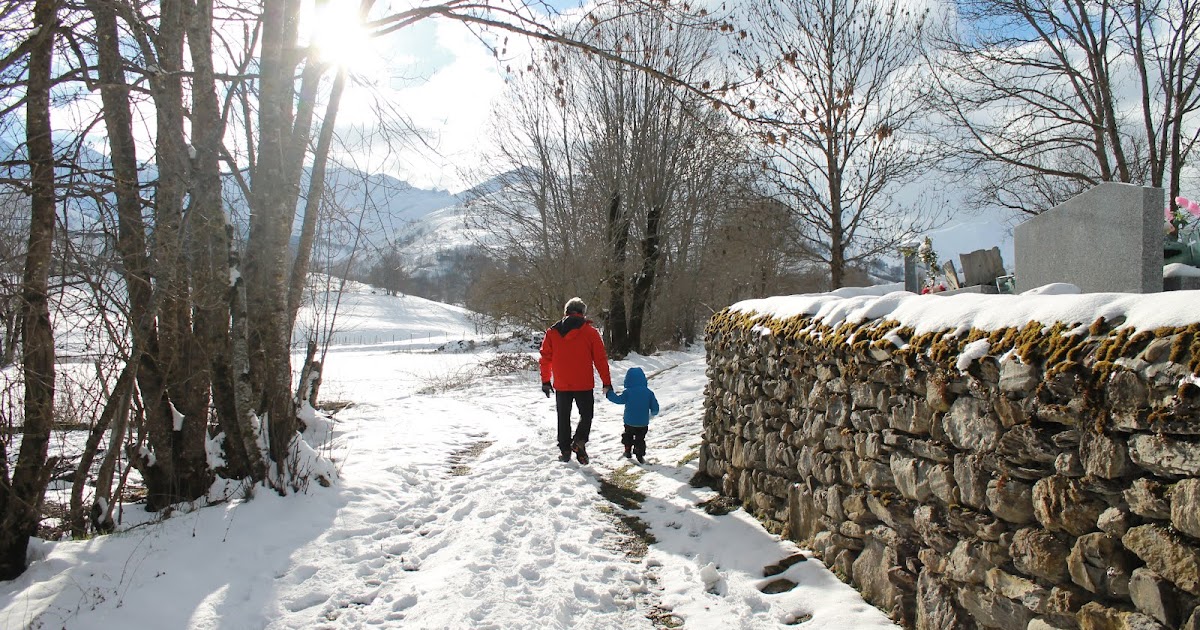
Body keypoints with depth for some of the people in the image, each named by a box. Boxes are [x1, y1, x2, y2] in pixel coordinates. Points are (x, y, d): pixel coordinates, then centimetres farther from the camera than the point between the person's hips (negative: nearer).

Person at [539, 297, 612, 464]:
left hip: (561, 385, 2)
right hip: (584, 384, -2)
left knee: (563, 417, 15)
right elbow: (600, 359, -4)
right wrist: (607, 382, 3)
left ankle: (565, 450, 16)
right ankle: (579, 441, -9)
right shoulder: (590, 332, -4)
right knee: (586, 414, 13)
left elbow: (545, 358, 6)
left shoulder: (552, 332, 3)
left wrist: (545, 381, 15)